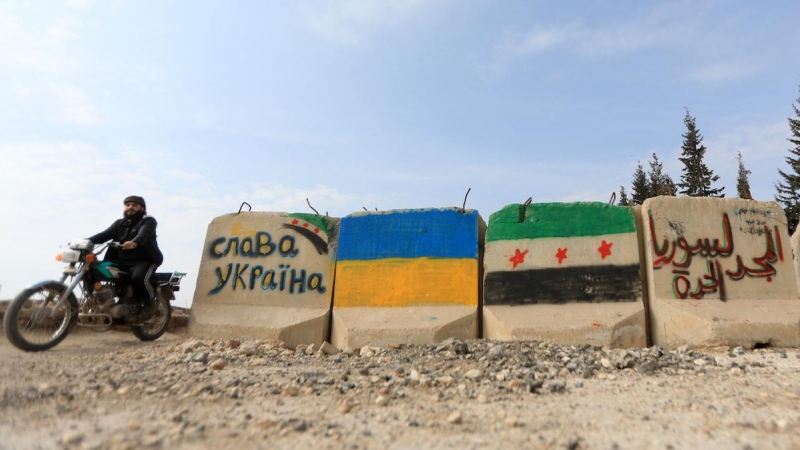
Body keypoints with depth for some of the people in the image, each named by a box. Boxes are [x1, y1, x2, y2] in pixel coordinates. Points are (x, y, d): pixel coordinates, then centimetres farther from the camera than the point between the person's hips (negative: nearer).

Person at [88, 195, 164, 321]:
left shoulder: (148, 221, -2)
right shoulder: (119, 224, 19)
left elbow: (143, 234, -24)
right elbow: (104, 235, 4)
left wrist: (134, 243, -46)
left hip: (145, 260, -7)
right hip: (122, 261, 7)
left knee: (138, 278, -35)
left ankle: (149, 303, -5)